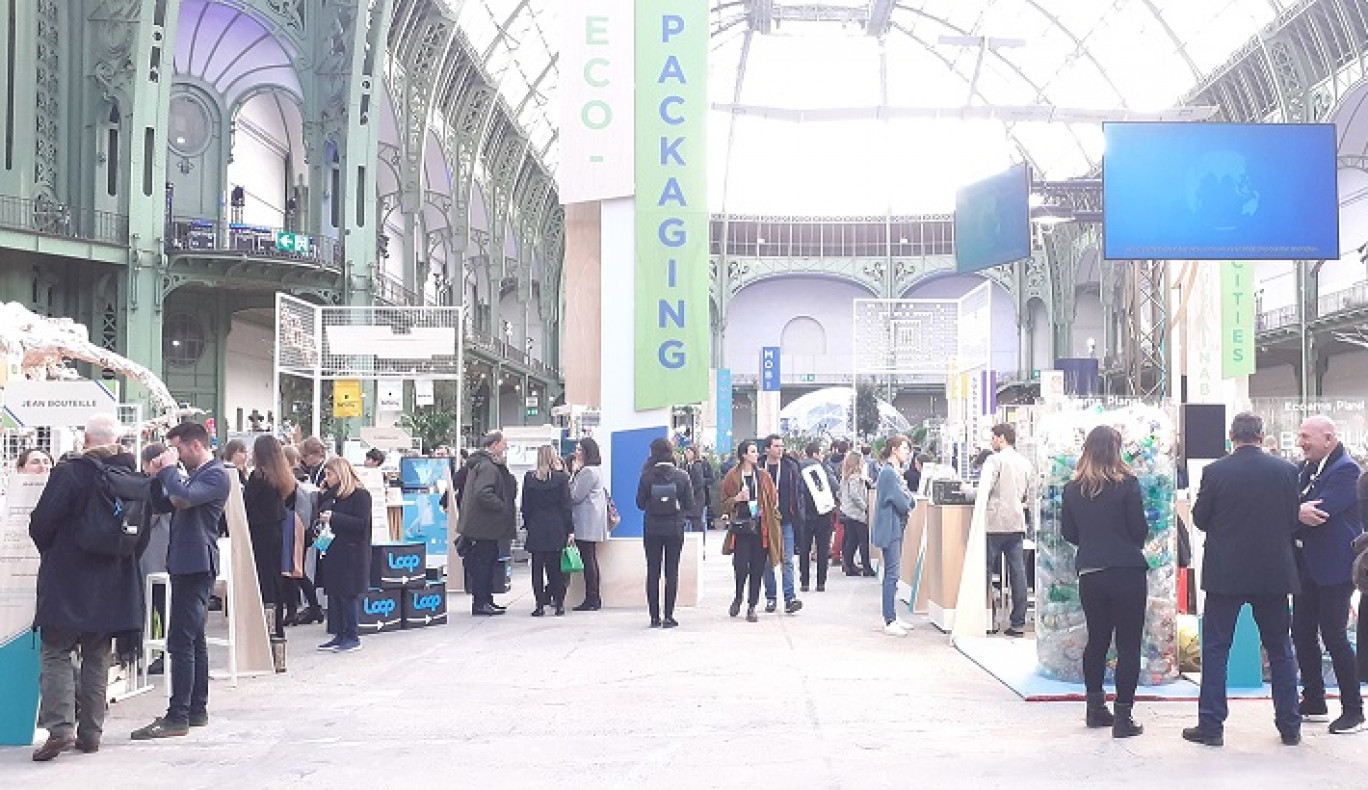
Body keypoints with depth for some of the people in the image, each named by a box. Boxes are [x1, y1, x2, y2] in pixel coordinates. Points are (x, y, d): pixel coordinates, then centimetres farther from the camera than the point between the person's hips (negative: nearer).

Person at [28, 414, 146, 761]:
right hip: (112, 586, 5)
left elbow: (41, 524, -12)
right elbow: (143, 532, 7)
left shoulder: (69, 472, -12)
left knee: (57, 654, 1)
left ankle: (60, 726, -13)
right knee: (97, 658, 12)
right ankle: (91, 731, 13)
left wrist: (50, 551, 8)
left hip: (66, 580, -4)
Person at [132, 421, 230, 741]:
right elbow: (165, 505, 20)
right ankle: (197, 709, 20)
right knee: (194, 639, 14)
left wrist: (169, 469, -12)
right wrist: (159, 475, 6)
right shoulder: (193, 475, 20)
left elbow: (184, 498, -26)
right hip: (185, 565, 11)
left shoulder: (216, 475, -11)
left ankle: (177, 717, -11)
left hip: (196, 565, -11)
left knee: (181, 642, -11)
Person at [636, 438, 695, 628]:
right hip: (674, 528, 0)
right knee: (672, 572, 5)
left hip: (652, 528, 0)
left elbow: (640, 503, -3)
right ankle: (669, 617, 3)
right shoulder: (681, 475, -7)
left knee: (652, 572, 7)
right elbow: (690, 505, -3)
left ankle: (654, 617, 8)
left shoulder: (646, 476, -8)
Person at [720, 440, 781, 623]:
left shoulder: (763, 476, 8)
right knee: (741, 566, -8)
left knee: (757, 569, 2)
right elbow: (724, 503, 7)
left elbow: (773, 501, 10)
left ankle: (751, 607, 11)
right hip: (741, 527, -2)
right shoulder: (732, 476, 2)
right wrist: (736, 499, -13)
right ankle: (738, 598, 21)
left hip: (760, 528, 2)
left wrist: (773, 521, 1)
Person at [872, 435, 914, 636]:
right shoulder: (888, 472, -16)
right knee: (891, 575, -8)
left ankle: (891, 617, 20)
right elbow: (903, 504, -20)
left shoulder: (895, 472, 16)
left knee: (892, 574, 14)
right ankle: (889, 622, -6)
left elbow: (909, 501, 14)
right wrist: (907, 499, 1)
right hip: (890, 530, -10)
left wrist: (906, 499, -8)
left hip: (896, 529, 10)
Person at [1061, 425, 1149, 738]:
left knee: (1097, 639, 18)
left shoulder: (1073, 488, 1)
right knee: (1128, 643, 1)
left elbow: (1068, 533, 8)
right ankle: (1123, 717, -1)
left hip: (1089, 574, 4)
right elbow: (1140, 529, -7)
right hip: (1127, 572, -4)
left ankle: (1095, 708, 25)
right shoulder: (1127, 483, -9)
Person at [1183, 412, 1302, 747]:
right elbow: (1293, 520, 4)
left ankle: (1211, 726, 5)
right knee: (1280, 650, 13)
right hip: (1274, 573, 2)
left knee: (1215, 650, 5)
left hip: (1225, 574, -2)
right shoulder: (1285, 470, -4)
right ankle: (1290, 726, 17)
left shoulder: (1215, 472, -9)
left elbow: (1199, 519, -1)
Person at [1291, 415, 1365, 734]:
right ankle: (1313, 703, 23)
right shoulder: (1305, 468, 11)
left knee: (1333, 635, -4)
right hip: (1306, 564, 8)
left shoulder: (1346, 470, -15)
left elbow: (1321, 512, -24)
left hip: (1334, 567, -8)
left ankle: (1353, 710, 7)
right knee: (1302, 633, 11)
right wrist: (1299, 512, -16)